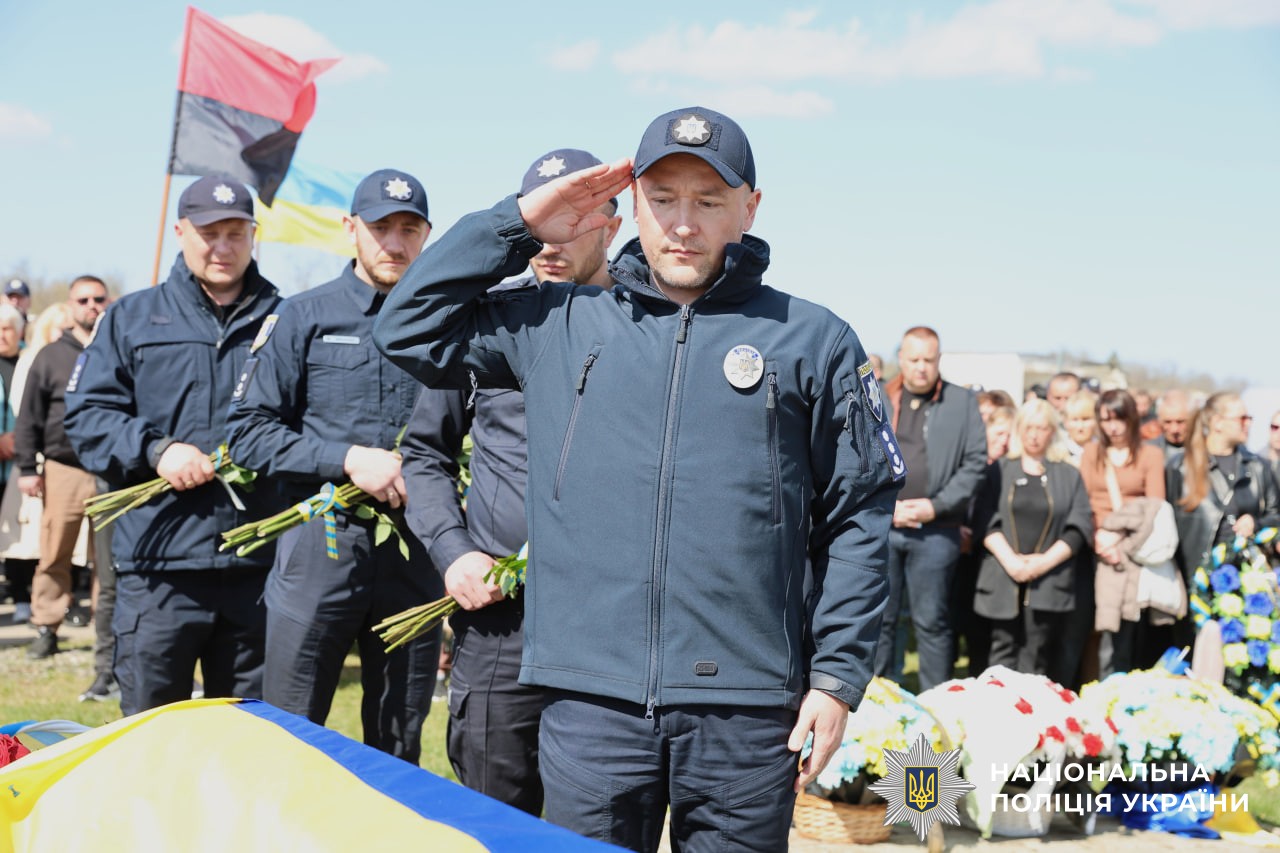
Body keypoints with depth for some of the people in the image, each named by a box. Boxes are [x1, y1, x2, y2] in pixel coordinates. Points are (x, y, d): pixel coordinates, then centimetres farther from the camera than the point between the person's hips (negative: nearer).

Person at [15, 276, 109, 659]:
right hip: (63, 470, 0)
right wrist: (26, 467, 0)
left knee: (108, 556, 2)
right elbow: (29, 417, 7)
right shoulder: (51, 356, 7)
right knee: (54, 554, 1)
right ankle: (46, 629, 10)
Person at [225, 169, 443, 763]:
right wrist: (346, 458, -12)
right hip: (319, 551, -2)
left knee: (399, 754, 10)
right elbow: (248, 430, -1)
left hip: (414, 556, 2)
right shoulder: (304, 317, 5)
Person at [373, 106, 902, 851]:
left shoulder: (815, 342, 5)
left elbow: (858, 518, 5)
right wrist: (520, 225, 8)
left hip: (746, 711, -1)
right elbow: (409, 328, 13)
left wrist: (837, 678, -1)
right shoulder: (560, 326, 11)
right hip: (592, 703, 1)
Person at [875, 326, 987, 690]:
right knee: (878, 618, 6)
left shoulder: (963, 402, 5)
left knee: (932, 621, 3)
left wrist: (936, 505, -8)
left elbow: (976, 462, 1)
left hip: (936, 530, -1)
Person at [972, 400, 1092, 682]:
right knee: (1004, 652, -2)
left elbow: (1080, 526, 3)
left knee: (1036, 660, -2)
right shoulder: (999, 471, 12)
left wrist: (1046, 560, -10)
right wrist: (1011, 560, -12)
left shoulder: (1069, 476, 13)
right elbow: (986, 520, 1)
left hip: (1049, 581, 0)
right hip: (1003, 577, 0)